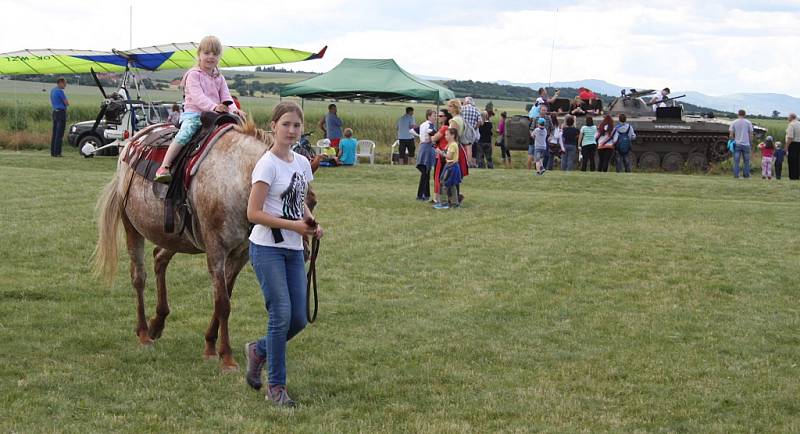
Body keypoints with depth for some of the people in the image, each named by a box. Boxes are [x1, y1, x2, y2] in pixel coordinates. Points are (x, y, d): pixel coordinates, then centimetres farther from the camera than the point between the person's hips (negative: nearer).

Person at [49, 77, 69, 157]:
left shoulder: (52, 90, 13)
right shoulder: (60, 91, -15)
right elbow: (67, 103, -14)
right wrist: (66, 102, 9)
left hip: (55, 112, 9)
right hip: (61, 112, -9)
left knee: (55, 133, 11)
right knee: (59, 134, -7)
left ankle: (52, 152, 12)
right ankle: (57, 152, -9)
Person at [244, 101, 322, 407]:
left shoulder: (302, 163, 9)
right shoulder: (268, 164, -12)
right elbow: (253, 213, -16)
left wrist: (311, 222, 0)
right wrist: (294, 226, -21)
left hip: (294, 250, 7)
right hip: (267, 249, -7)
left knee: (298, 318, 5)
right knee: (282, 315, -10)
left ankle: (258, 351, 32)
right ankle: (276, 386, 3)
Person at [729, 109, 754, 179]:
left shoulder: (734, 123, 1)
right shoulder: (748, 122, 0)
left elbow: (731, 134, -2)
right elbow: (751, 134, 2)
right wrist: (750, 141, 14)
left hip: (737, 144, 0)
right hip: (746, 144, 0)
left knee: (736, 161, 1)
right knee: (746, 161, 7)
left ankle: (736, 175, -5)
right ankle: (746, 175, 8)